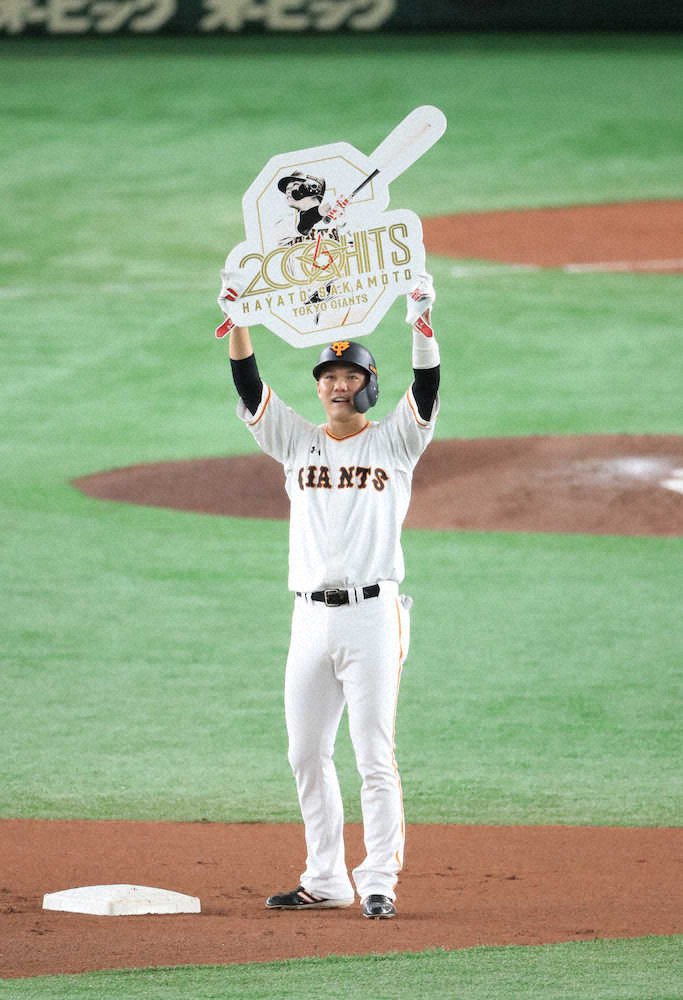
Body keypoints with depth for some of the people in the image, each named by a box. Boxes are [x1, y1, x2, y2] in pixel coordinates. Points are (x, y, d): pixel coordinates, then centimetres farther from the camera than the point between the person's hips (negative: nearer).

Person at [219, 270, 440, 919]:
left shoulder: (394, 441, 5)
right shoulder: (297, 442, 14)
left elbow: (426, 388, -11)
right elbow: (248, 386, 4)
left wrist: (422, 322, -25)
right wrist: (237, 319, -9)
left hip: (374, 615, -4)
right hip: (310, 617, 4)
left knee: (374, 755, -6)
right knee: (307, 755, 7)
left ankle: (379, 882, -4)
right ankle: (325, 881, 16)